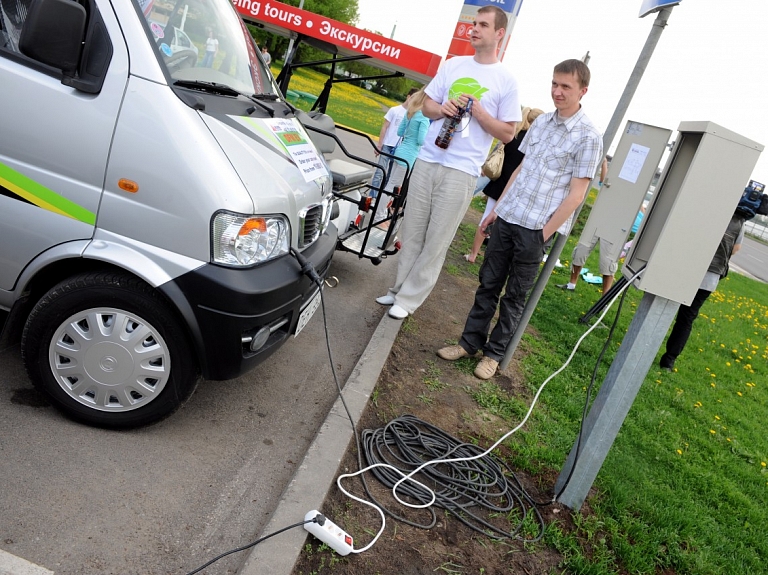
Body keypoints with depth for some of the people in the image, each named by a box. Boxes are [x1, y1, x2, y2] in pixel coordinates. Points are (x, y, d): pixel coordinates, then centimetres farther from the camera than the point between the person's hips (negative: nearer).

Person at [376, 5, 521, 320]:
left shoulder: (506, 80, 1)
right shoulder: (453, 65, 11)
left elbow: (508, 133, 1)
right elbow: (427, 106, 16)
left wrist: (479, 112, -13)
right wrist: (443, 108, -7)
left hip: (461, 172, -4)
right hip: (427, 161, 4)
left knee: (436, 241, 0)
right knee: (412, 232, 8)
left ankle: (409, 299, 8)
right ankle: (399, 288, 20)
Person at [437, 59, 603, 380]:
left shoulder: (588, 137, -9)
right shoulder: (541, 122, 10)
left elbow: (576, 193, -11)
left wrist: (544, 234, -13)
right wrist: (497, 208, 13)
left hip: (536, 228, -5)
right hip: (507, 218, 6)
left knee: (515, 296, 6)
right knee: (488, 284, 10)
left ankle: (494, 353, 19)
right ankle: (470, 342, 22)